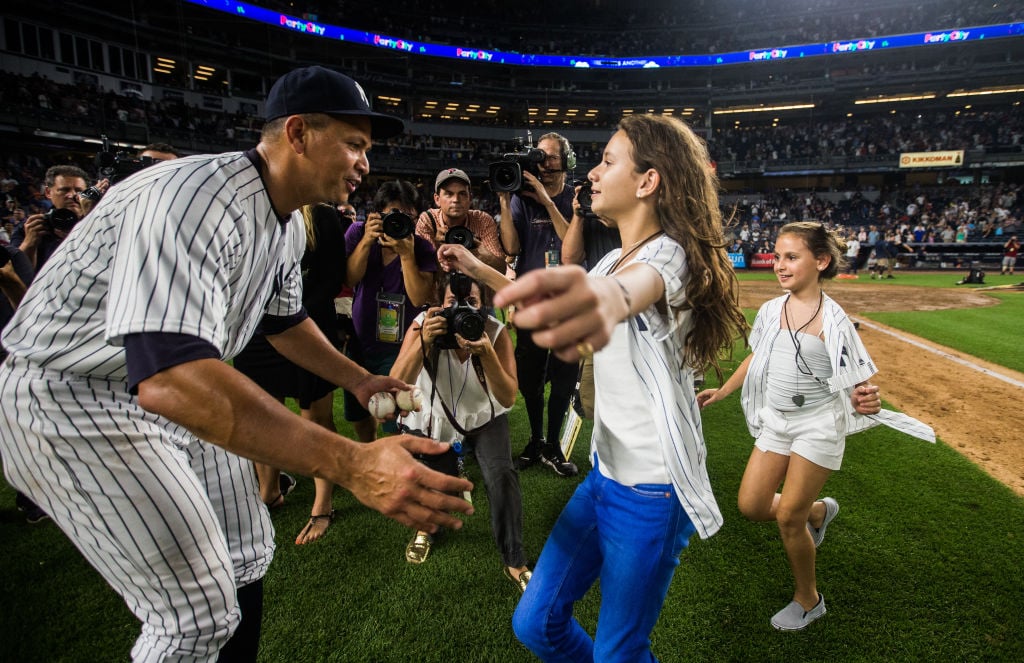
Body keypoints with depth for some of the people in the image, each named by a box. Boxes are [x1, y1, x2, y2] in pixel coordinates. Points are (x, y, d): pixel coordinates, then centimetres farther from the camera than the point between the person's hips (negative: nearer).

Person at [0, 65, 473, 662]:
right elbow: (169, 374, -45)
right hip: (76, 399, -9)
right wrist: (352, 465, -52)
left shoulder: (288, 223, 0)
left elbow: (284, 317, 17)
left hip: (173, 395, 9)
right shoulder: (195, 197, -31)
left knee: (249, 556, 15)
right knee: (200, 614, -7)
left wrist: (359, 380, 7)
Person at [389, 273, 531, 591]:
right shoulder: (423, 325, -20)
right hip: (432, 421, 1)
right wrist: (424, 342, -42)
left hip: (484, 419, 0)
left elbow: (508, 398, -25)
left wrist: (486, 353, -39)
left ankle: (515, 562, 0)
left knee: (502, 476, -22)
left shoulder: (496, 332, -19)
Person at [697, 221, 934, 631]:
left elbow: (857, 379, -16)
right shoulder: (770, 310, 0)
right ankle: (818, 510, 38)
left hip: (817, 425, -6)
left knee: (788, 517, 0)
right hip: (775, 421, 6)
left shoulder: (832, 320, -17)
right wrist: (721, 391, 18)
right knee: (752, 505, 6)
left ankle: (808, 600, 28)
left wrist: (865, 400, -38)